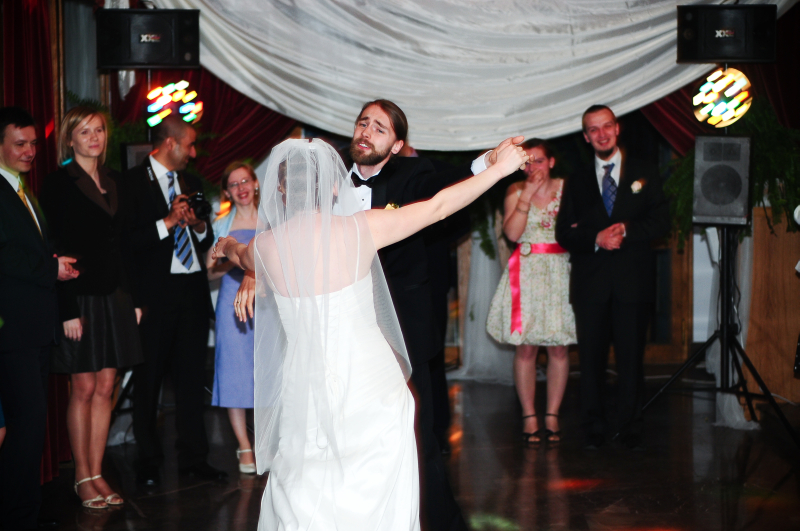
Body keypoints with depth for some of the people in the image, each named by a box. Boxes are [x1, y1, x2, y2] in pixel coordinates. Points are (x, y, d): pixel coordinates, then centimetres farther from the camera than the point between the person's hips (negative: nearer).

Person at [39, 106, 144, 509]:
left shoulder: (112, 181, 13)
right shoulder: (59, 184, -7)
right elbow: (55, 249, -11)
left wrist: (133, 297, 10)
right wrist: (68, 310, -16)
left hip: (114, 295, 6)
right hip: (80, 297, -6)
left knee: (105, 387, 7)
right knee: (83, 388, 0)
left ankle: (97, 475, 15)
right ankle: (83, 479, 11)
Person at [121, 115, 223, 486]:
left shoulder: (191, 183, 18)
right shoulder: (132, 182, -4)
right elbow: (128, 240, -12)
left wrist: (200, 226, 0)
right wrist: (167, 223, -17)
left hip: (193, 292, 6)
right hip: (155, 294, -5)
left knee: (192, 379, 7)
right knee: (148, 380, 3)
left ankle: (193, 458, 14)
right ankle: (147, 462, 13)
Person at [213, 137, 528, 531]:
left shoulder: (265, 246, -5)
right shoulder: (360, 228, -13)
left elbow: (240, 256, 22)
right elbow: (437, 207, -4)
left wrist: (227, 246, 47)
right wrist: (500, 168, 9)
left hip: (306, 392, 2)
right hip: (371, 390, -2)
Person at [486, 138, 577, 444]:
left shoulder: (565, 188, 6)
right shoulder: (516, 191, 5)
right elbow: (512, 232, -9)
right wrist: (527, 195, -11)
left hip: (559, 270, 1)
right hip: (526, 272, -1)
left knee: (558, 348, 1)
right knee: (525, 347, -2)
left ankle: (552, 416, 9)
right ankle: (529, 417, 6)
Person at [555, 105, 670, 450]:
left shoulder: (644, 172, 10)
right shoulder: (577, 181, 13)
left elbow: (661, 221, 2)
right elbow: (564, 233, 6)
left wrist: (626, 231, -13)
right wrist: (596, 238, -12)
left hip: (633, 279, -1)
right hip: (590, 282, 1)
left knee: (631, 358, 1)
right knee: (591, 358, 3)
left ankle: (630, 429, 10)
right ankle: (593, 429, 12)